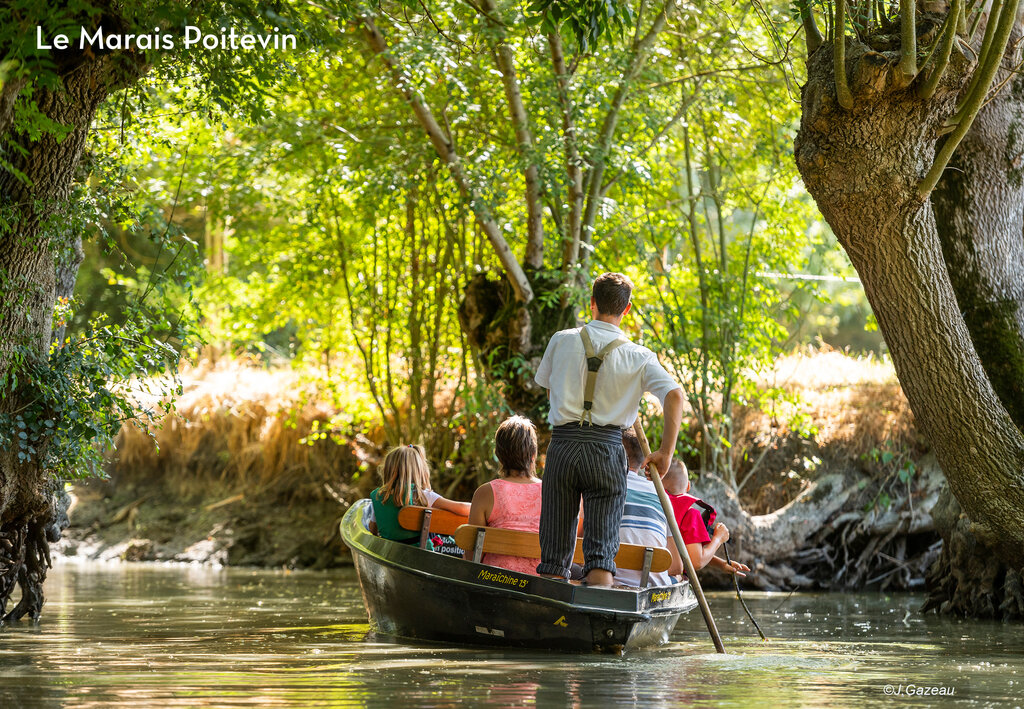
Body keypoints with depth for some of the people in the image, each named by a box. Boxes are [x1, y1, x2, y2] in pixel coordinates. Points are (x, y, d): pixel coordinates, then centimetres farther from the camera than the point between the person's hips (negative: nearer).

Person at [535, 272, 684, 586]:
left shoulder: (562, 341, 6)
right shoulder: (639, 356, 1)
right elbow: (674, 395, -10)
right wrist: (665, 452, -5)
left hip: (562, 442, 1)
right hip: (607, 448, -1)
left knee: (553, 552, 6)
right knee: (601, 551, -2)